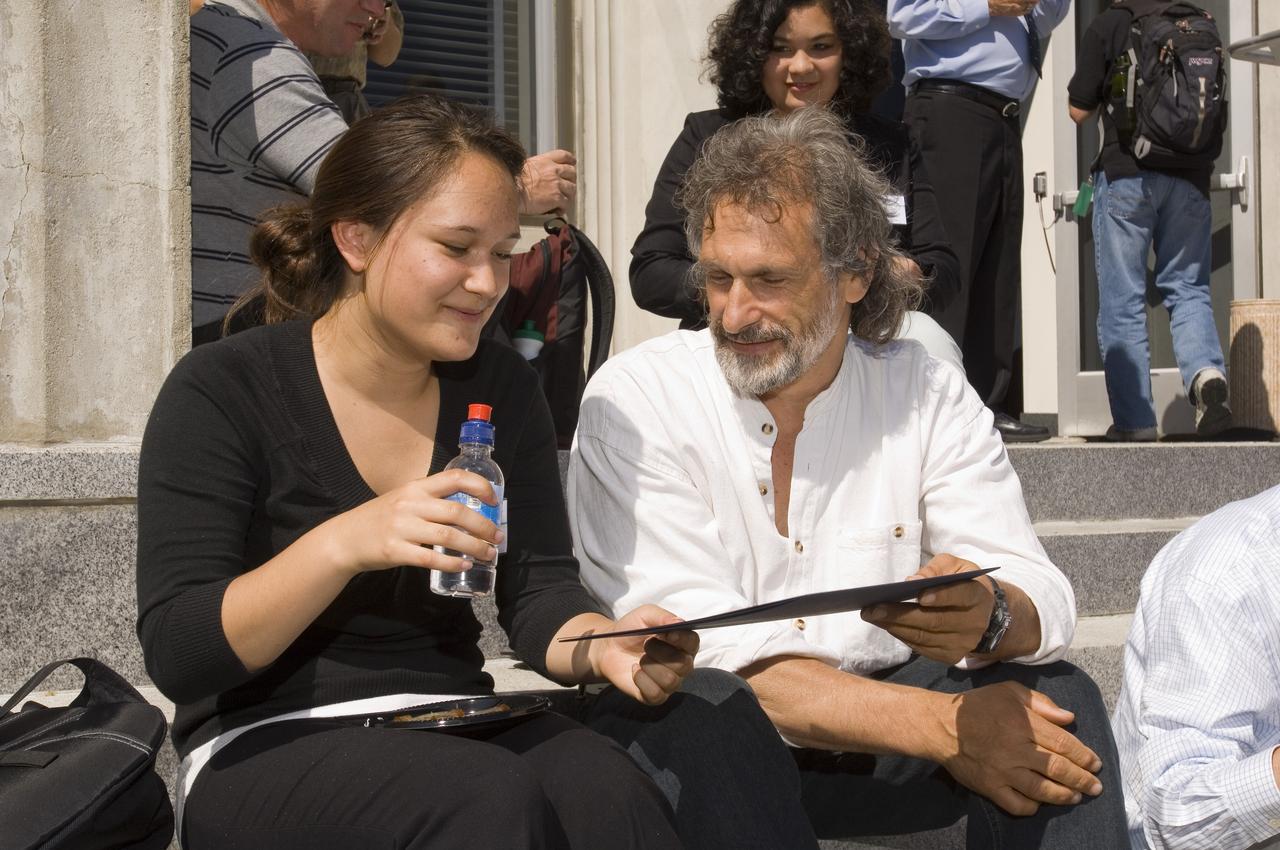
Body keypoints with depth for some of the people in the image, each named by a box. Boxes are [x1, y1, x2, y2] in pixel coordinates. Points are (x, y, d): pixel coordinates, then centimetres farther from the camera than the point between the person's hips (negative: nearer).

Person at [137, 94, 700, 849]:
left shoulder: (502, 386, 5)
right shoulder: (222, 391, -9)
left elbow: (539, 593, 2)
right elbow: (176, 655, -15)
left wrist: (603, 647, -22)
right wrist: (342, 544, -31)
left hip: (453, 728, 4)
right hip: (266, 747, -3)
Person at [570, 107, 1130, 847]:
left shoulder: (928, 392, 0)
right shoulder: (634, 400, -10)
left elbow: (1043, 598, -7)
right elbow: (693, 648, -19)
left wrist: (987, 617, -34)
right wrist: (941, 727, -25)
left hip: (886, 722, 3)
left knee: (1057, 698, -22)